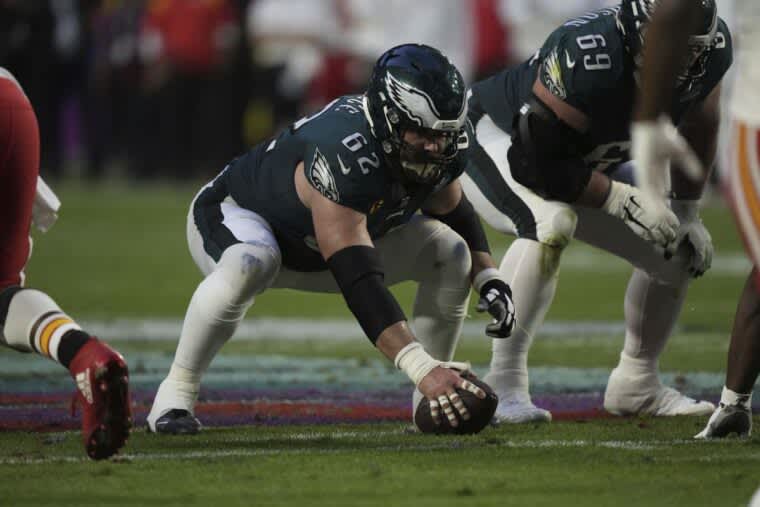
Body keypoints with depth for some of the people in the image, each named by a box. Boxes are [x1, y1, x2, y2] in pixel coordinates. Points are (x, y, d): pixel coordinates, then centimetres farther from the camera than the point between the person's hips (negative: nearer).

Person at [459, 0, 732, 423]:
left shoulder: (714, 47, -21)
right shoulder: (588, 59, -42)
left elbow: (698, 128, 2)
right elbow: (533, 162, -33)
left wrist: (687, 212, 5)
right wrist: (622, 200, -31)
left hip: (584, 165, 8)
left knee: (680, 252, 3)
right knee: (552, 223, -37)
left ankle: (637, 384, 24)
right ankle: (505, 384, -29)